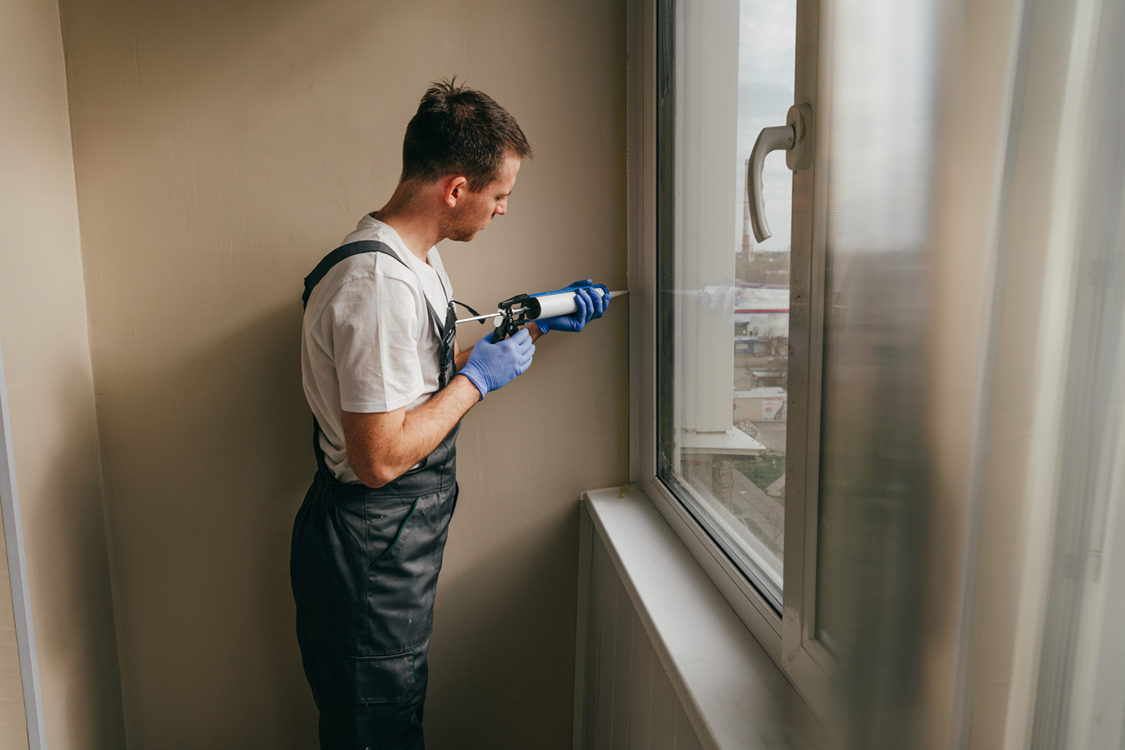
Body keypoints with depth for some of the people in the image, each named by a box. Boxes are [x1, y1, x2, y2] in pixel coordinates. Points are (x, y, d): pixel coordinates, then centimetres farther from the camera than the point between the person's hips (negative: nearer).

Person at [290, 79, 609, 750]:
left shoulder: (416, 258, 6)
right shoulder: (378, 284, -28)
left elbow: (438, 369, 17)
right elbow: (380, 458, -29)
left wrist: (537, 321, 12)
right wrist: (479, 379, -19)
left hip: (394, 544, 10)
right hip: (367, 560, -9)